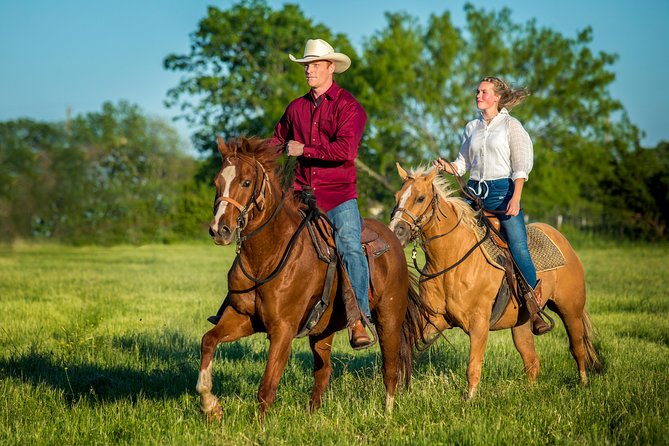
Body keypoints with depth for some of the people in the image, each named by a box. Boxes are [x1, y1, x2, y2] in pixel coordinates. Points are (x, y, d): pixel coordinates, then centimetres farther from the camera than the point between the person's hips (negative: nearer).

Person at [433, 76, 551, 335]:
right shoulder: (471, 128, 16)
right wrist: (447, 167, -5)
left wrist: (515, 198, -16)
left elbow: (521, 166, -4)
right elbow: (463, 163, 17)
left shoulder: (511, 125, 2)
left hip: (503, 190, -5)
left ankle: (535, 306, -11)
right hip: (474, 192, 5)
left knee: (518, 245, -17)